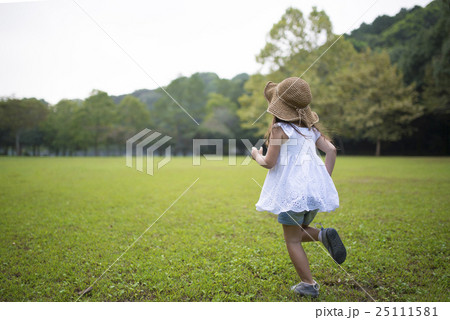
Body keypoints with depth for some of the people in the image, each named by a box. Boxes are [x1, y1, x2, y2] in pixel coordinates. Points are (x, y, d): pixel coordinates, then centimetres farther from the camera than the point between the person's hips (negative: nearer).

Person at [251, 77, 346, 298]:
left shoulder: (279, 129, -9)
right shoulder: (310, 127, 11)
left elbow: (269, 163, -10)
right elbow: (331, 150, 5)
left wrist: (256, 155, 10)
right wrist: (325, 179, 10)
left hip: (292, 189, -7)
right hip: (314, 187, 7)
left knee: (292, 240, 6)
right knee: (299, 231, 24)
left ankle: (308, 285, 10)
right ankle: (324, 235, -3)